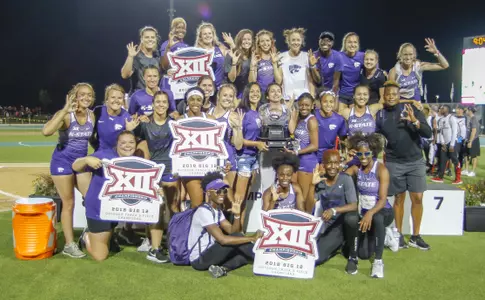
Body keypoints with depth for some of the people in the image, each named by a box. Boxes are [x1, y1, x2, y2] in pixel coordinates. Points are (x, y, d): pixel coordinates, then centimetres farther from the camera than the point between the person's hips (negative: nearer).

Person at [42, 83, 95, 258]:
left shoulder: (92, 116, -2)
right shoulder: (66, 115, -19)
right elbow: (46, 131, -37)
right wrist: (65, 110, -38)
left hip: (81, 162, 6)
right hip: (63, 162, -6)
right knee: (69, 203, 0)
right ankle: (69, 245, 12)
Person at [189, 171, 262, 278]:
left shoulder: (217, 210, 10)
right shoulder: (204, 211, -21)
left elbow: (232, 231, 3)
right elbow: (223, 239, -29)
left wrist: (237, 215, -14)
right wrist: (252, 238, -28)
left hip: (209, 254, 9)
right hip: (199, 259, -9)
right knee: (237, 237, -21)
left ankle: (222, 268, -15)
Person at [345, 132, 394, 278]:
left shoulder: (381, 169, -18)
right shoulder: (356, 168, -3)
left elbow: (383, 199, -25)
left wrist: (370, 213, -41)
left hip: (383, 212, -5)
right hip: (364, 212, 5)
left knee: (376, 218, -42)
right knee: (363, 254, 0)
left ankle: (378, 261, -25)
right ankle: (382, 234, 34)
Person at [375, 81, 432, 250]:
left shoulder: (411, 110, -4)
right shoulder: (380, 115, 1)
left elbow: (428, 134, -11)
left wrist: (415, 121, -26)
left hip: (416, 161, 0)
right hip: (394, 163, 0)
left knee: (417, 198, 0)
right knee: (399, 198, 6)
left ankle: (416, 236, 11)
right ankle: (399, 235, 17)